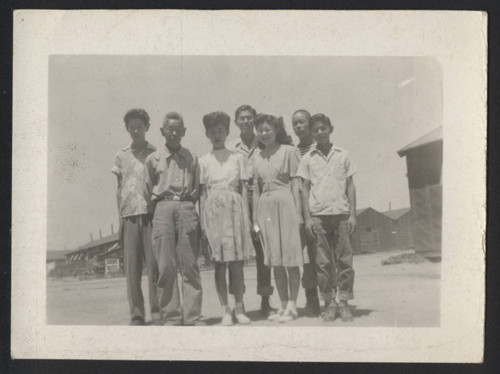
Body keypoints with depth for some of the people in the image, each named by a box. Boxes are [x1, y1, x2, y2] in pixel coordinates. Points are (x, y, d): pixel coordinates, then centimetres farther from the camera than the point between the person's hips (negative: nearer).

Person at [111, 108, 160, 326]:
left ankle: (157, 312, -2)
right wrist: (120, 216, 6)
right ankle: (136, 315, 3)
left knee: (154, 264, -6)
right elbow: (119, 188, 14)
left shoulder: (155, 154, 9)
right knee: (131, 266, -1)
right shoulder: (121, 156, 15)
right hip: (129, 215, 2)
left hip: (151, 213, -2)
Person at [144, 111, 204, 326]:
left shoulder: (191, 159, 13)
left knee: (189, 264, -3)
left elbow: (197, 190, 15)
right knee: (166, 266, -4)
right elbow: (148, 191, 12)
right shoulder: (153, 159, 10)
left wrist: (186, 203, 4)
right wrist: (165, 204, 6)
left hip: (186, 208, 1)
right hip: (163, 208, 0)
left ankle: (192, 317, 0)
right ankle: (171, 317, 1)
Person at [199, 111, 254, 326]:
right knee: (219, 263, 1)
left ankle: (239, 308, 8)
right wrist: (202, 221, 1)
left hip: (234, 207, 0)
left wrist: (246, 216, 0)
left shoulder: (238, 158, 9)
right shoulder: (203, 161, 8)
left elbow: (244, 188, 8)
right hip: (213, 210, 0)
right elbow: (202, 193, 7)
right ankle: (225, 310, 6)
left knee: (237, 263, 0)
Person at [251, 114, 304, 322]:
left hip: (285, 203, -4)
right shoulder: (256, 156, 11)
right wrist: (255, 218, 9)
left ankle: (292, 306, 4)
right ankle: (283, 305, 15)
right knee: (275, 260, 7)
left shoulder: (288, 151, -1)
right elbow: (256, 188, 13)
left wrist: (298, 213, -9)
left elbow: (295, 183, -4)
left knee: (291, 258, -1)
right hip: (265, 205, 5)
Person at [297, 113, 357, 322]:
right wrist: (307, 217, 0)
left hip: (341, 213, 0)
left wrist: (352, 214, 2)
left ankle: (344, 302, 4)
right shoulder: (308, 158, 9)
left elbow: (350, 185, 10)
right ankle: (329, 303, 7)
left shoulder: (342, 155, 10)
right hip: (318, 215, 0)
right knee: (323, 262, 0)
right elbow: (305, 188, 8)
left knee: (344, 259, -2)